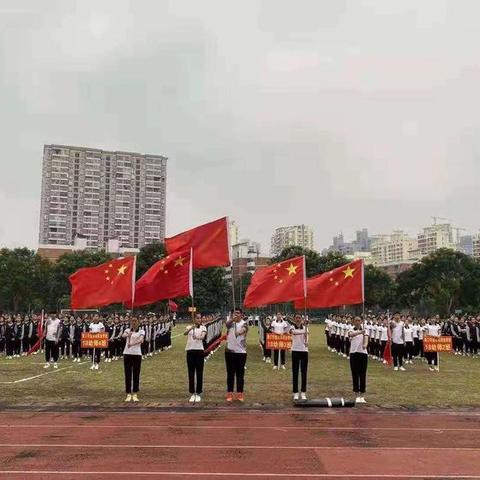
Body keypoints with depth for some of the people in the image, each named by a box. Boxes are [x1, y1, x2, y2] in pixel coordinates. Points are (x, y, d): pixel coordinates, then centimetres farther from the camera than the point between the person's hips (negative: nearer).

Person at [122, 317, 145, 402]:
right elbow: (123, 335, -17)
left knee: (136, 374, 2)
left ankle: (135, 394, 10)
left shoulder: (141, 331, 2)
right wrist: (127, 335, -41)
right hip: (127, 354, 1)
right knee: (128, 375, 3)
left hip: (137, 354, -1)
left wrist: (132, 344, -37)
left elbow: (141, 340, -18)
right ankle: (128, 394, 10)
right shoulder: (127, 330, 7)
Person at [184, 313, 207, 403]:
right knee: (191, 373, 4)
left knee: (199, 373, 2)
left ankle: (198, 394, 12)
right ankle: (192, 394, 13)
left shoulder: (203, 327, 5)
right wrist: (191, 328, -36)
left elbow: (203, 336, -15)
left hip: (199, 350, -1)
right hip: (190, 351, 1)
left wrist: (199, 337, -39)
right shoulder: (189, 327, 7)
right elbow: (185, 333, -16)